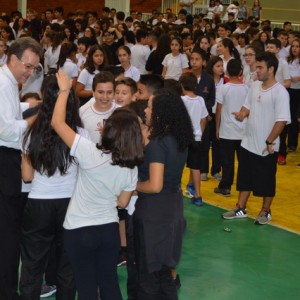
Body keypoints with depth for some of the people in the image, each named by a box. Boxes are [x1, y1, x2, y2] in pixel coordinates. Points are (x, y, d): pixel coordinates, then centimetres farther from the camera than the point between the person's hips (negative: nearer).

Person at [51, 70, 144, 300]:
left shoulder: (91, 154, -23)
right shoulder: (132, 168, -7)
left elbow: (57, 122, -18)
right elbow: (122, 202, 5)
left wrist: (65, 90, -8)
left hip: (79, 230, -4)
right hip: (110, 229, 4)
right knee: (110, 281, 19)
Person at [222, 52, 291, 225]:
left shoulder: (280, 92, -18)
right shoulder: (255, 86, 4)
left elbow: (282, 120, -19)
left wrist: (270, 142, -19)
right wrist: (242, 113, -8)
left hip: (266, 147, -7)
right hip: (248, 143, 7)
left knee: (266, 181, 9)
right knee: (245, 178, 16)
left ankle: (265, 212, 25)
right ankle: (241, 209, 29)